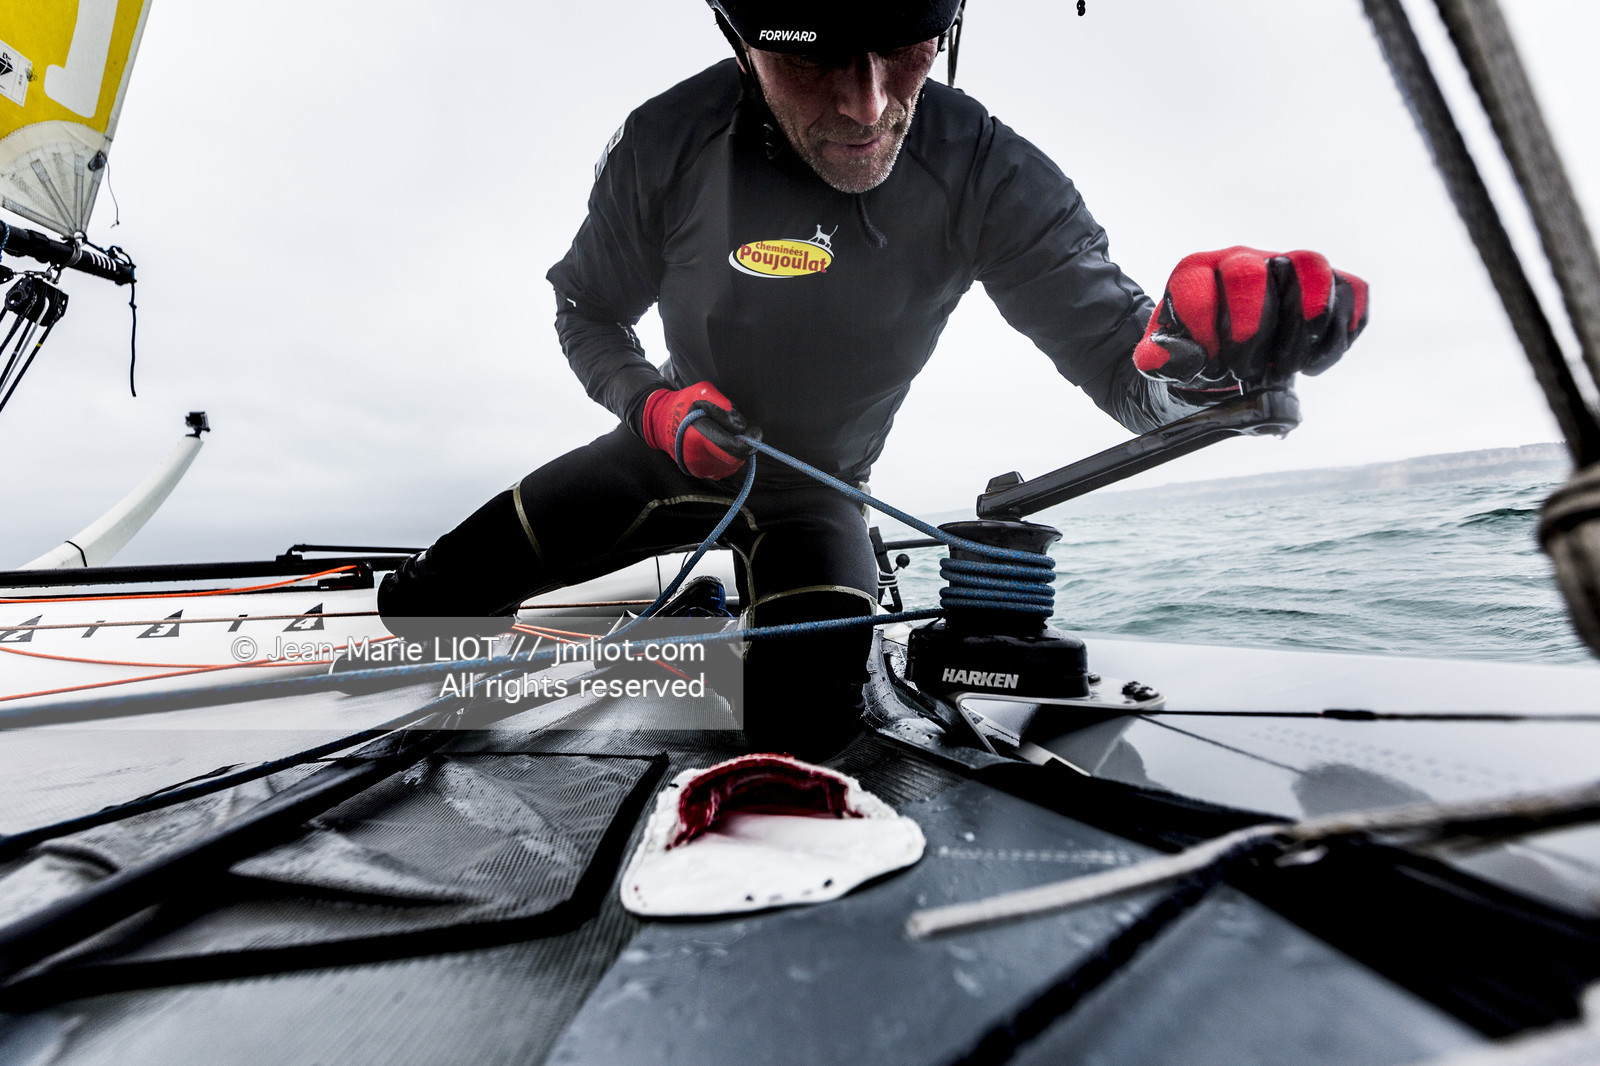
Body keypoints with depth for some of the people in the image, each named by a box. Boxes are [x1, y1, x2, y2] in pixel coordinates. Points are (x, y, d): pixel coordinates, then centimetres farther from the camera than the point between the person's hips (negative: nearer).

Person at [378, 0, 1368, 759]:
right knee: (425, 604, 4)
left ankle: (746, 644, 17)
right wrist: (654, 405, -22)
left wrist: (1205, 340, -49)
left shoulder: (983, 173, -21)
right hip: (670, 451, 3)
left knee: (807, 726, -22)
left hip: (813, 491, -1)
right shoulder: (665, 145, -18)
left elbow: (1126, 364, -25)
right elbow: (587, 316, -2)